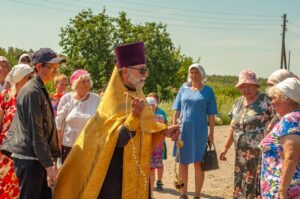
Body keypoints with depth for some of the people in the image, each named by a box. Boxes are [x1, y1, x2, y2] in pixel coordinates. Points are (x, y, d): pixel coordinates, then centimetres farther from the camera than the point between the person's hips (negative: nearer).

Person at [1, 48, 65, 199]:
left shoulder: (39, 89, 15)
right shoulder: (32, 92, -15)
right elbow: (36, 132, -20)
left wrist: (47, 160, 20)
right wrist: (48, 164, -20)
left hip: (36, 157, 9)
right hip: (29, 158, -9)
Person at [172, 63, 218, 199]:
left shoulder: (208, 91, 2)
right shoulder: (184, 89, 7)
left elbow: (211, 115, 0)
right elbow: (176, 111, 8)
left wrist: (211, 133, -3)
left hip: (199, 131, -2)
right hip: (183, 130, 3)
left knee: (198, 164, 3)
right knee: (183, 163, 9)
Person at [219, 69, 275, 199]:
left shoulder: (266, 101, -7)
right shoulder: (238, 102, 11)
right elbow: (233, 127, 18)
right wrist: (226, 147, 19)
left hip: (261, 153, -6)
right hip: (241, 155, 6)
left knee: (260, 186, -6)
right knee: (241, 186, 14)